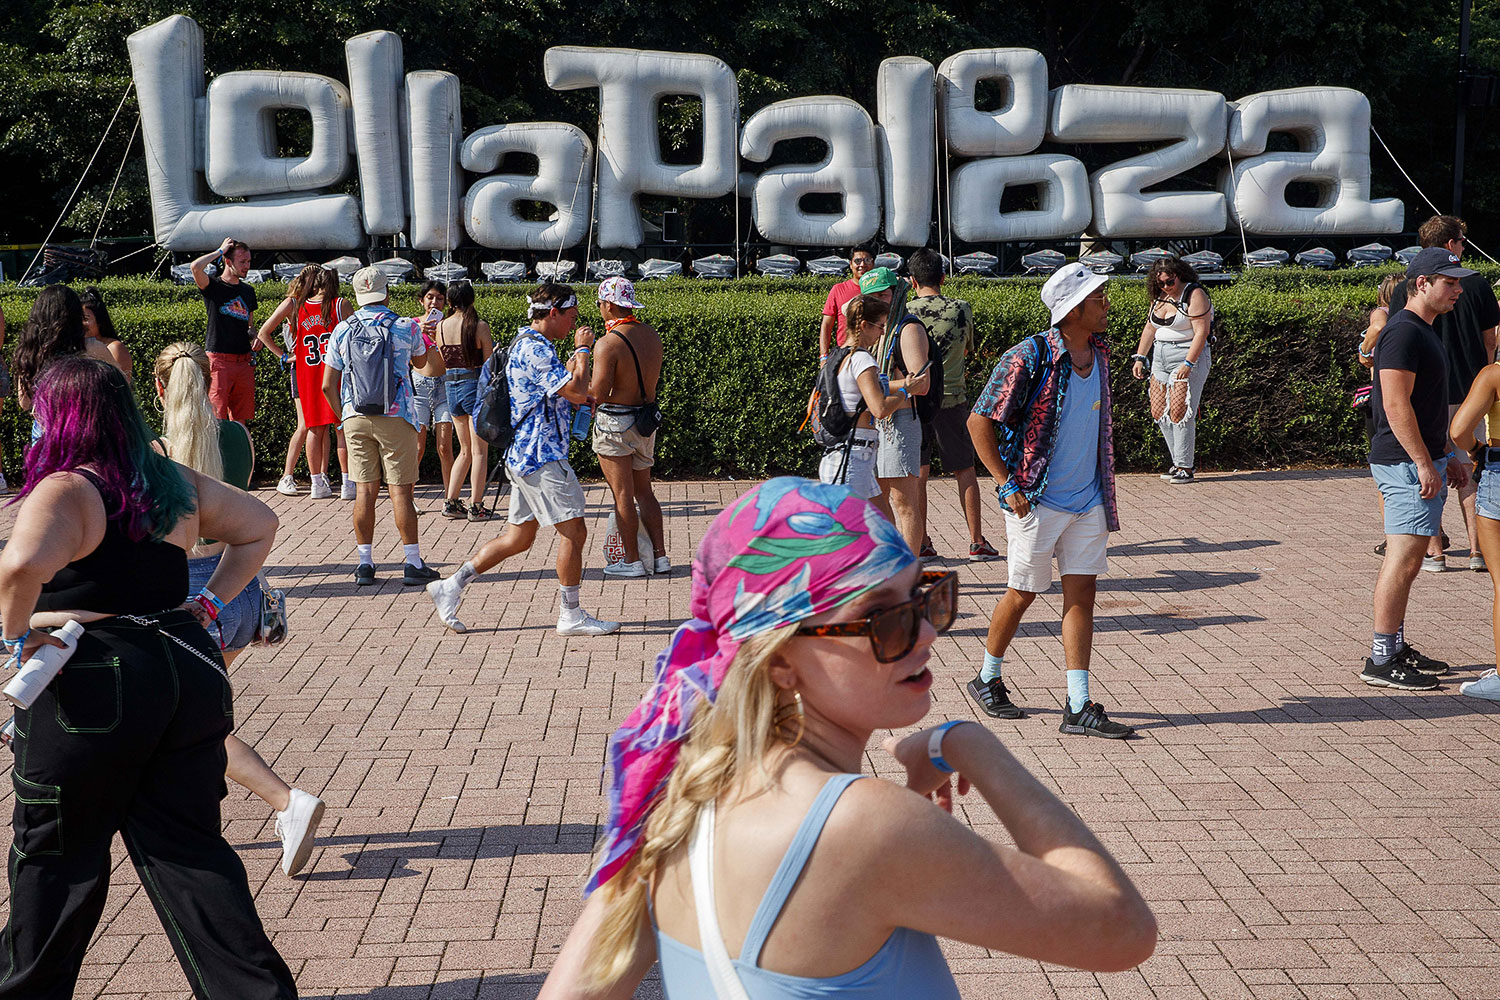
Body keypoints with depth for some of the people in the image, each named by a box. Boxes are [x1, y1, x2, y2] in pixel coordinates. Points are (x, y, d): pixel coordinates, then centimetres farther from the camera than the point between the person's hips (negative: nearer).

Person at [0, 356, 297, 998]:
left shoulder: (66, 491, -13)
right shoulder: (174, 482, 9)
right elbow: (259, 526, 20)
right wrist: (210, 602, 16)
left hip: (91, 690, -6)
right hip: (189, 671, 6)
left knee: (56, 854, 12)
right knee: (188, 847, 12)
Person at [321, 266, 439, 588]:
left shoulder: (342, 330, 4)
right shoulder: (405, 327, -2)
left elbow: (328, 385, 4)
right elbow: (420, 361, 20)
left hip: (355, 417, 2)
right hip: (396, 416, -2)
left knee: (364, 490, 7)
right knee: (400, 490, -1)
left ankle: (364, 564, 8)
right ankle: (412, 564, 0)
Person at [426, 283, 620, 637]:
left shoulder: (526, 344, 18)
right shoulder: (535, 349, -17)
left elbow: (562, 389, 28)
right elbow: (577, 392, -22)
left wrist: (576, 355, 17)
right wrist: (582, 349, -9)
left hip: (525, 454, 11)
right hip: (540, 455, -11)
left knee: (519, 537, 14)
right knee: (574, 531, -5)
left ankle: (451, 586, 15)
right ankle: (570, 615, 3)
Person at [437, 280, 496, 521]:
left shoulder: (441, 327, 3)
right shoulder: (479, 326, -10)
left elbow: (444, 362, 12)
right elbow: (489, 363, -8)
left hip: (451, 386, 5)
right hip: (475, 385, -5)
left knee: (465, 450, 17)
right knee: (479, 450, 3)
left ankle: (451, 502, 12)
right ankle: (476, 506, 3)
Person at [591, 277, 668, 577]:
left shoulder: (608, 344, -20)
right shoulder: (652, 335, 3)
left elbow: (598, 393, -24)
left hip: (615, 425, -7)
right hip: (646, 421, 7)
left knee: (622, 495, 3)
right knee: (644, 491, 16)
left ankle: (632, 561, 8)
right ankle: (660, 556, 16)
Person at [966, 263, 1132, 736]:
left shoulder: (1099, 352, 6)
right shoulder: (1030, 357, -16)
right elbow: (980, 421, -13)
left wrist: (1104, 487, 18)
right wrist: (1007, 484, -15)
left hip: (1088, 502, 6)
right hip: (1038, 501, -6)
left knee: (1081, 593, 2)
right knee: (1023, 593, 6)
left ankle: (1079, 707, 4)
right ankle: (987, 680, 28)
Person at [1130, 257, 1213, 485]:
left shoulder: (1194, 295, -11)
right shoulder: (1159, 297, 12)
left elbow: (1201, 331, -18)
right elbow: (1150, 328, 16)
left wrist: (1188, 364, -24)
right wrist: (1139, 358, 8)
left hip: (1189, 356, -8)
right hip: (1160, 358, 8)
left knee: (1179, 411, -13)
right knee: (1158, 412, 3)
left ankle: (1185, 468, -7)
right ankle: (1179, 462, 12)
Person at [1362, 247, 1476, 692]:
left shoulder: (1423, 332, 19)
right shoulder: (1403, 333, -15)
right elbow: (1396, 405, -21)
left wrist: (1448, 458, 24)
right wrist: (1425, 465, -22)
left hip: (1422, 460, 11)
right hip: (1407, 464, -11)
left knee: (1403, 559, 13)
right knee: (1405, 558, -10)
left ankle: (1395, 648, 20)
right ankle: (1380, 660, -8)